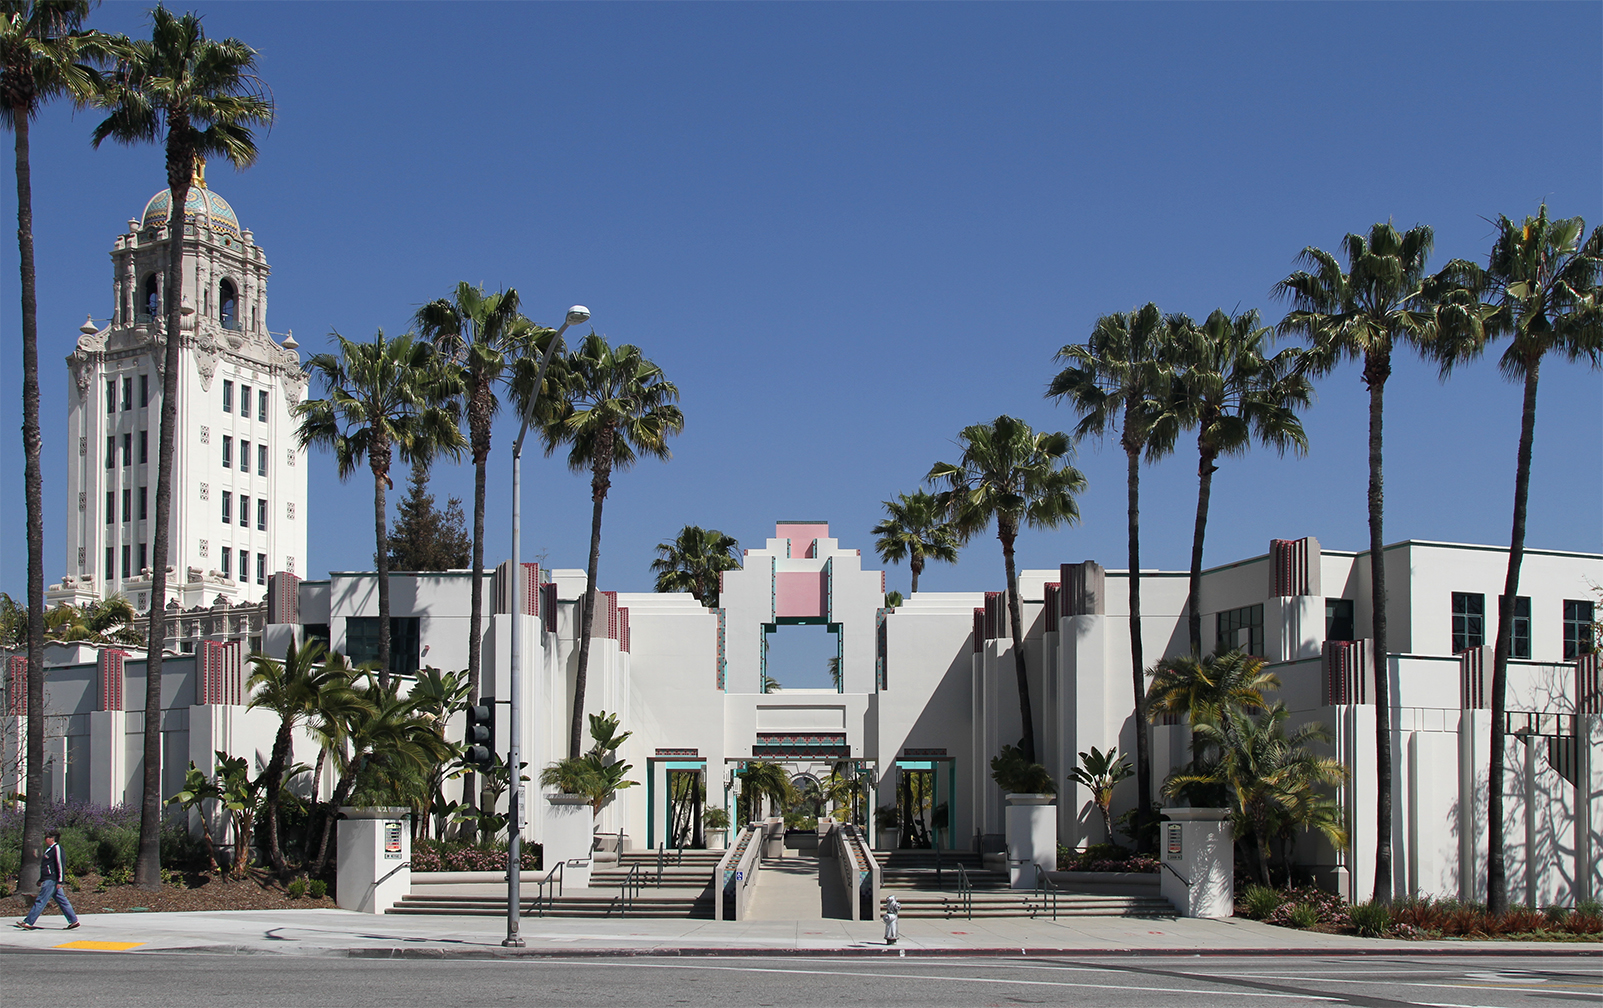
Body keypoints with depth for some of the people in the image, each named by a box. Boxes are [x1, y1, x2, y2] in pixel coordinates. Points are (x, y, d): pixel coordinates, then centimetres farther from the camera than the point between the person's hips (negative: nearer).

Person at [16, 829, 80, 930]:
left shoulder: (57, 848, -12)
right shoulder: (50, 849, 19)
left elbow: (60, 864, -18)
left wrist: (60, 881, -21)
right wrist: (41, 880, 27)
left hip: (51, 880, -10)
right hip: (49, 880, 10)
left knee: (40, 901, -7)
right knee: (62, 900, 9)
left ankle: (28, 922, -6)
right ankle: (73, 921, 9)